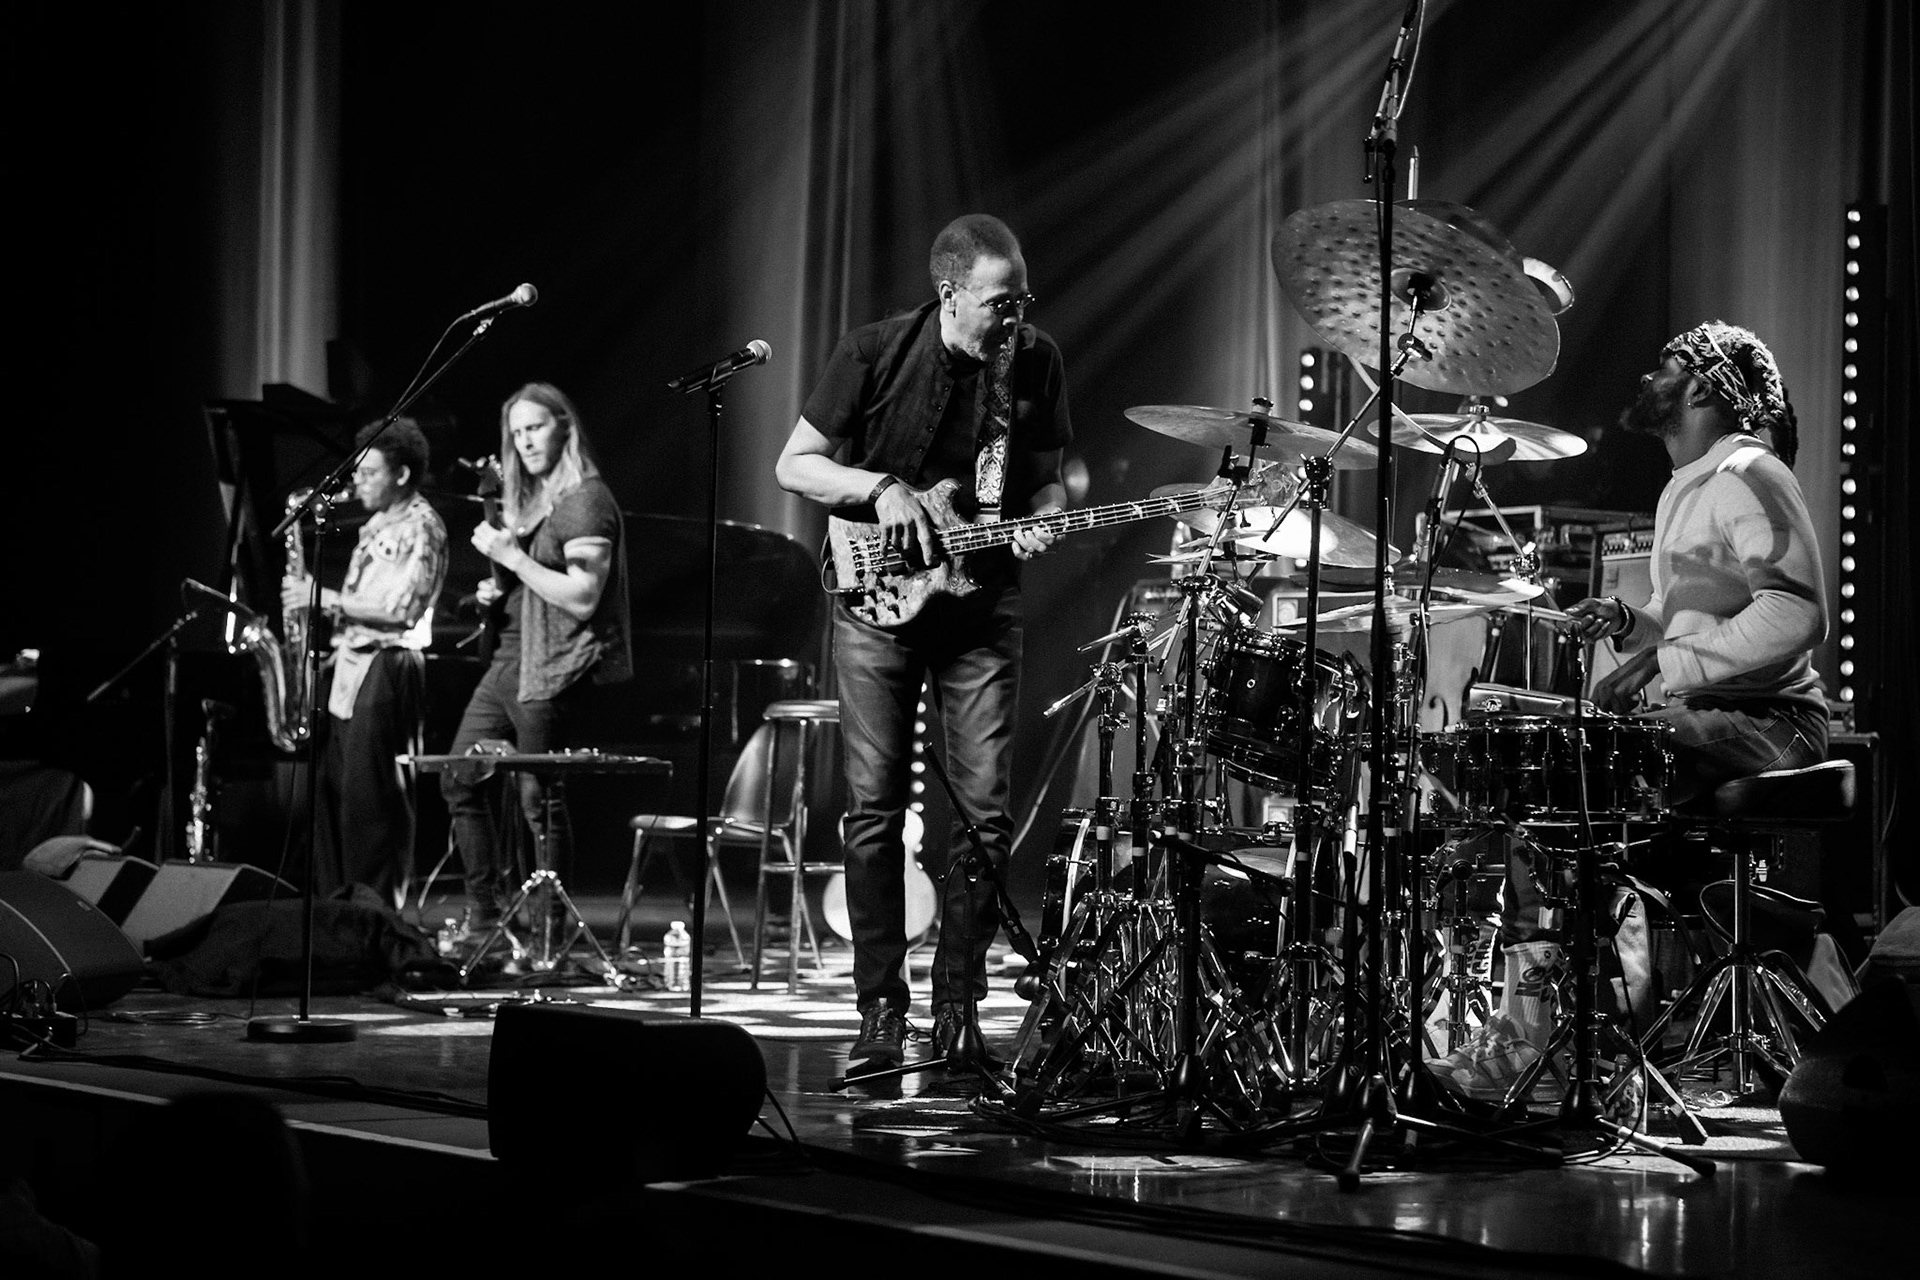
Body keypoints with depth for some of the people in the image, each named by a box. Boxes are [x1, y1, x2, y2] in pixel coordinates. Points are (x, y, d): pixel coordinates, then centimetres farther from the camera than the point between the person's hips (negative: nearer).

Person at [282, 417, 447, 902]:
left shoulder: (420, 526, -9)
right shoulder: (378, 524, 20)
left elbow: (399, 610, -18)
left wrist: (324, 598, -16)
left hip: (385, 670, -9)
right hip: (349, 666, 9)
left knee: (368, 799, -9)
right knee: (330, 794, 8)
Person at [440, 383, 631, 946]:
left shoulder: (586, 500, -10)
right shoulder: (530, 500, 19)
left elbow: (582, 599, -19)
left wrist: (512, 557, -17)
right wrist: (498, 592, 10)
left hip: (553, 667, -10)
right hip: (509, 656, 10)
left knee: (538, 796, -8)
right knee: (459, 778, 8)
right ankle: (486, 911, 15)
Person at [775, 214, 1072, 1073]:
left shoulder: (1035, 364, 0)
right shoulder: (876, 355, -9)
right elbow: (794, 466, -2)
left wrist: (1039, 521, -11)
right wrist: (881, 488, -17)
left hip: (981, 605, 2)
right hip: (878, 595, -2)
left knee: (986, 811, -3)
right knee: (875, 809, -3)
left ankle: (958, 1008, 7)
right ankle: (880, 1011, 3)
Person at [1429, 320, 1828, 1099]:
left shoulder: (1748, 477, -10)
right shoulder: (1683, 493, 23)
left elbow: (1796, 615, -22)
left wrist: (1664, 665, -23)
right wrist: (1628, 624, 11)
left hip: (1765, 721, -10)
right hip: (1701, 718, 10)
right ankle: (1531, 1022, -7)